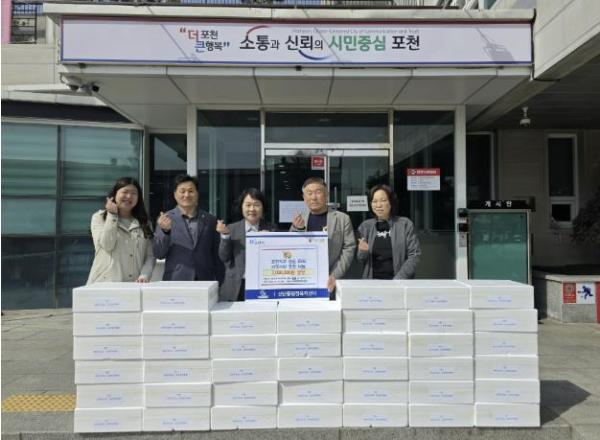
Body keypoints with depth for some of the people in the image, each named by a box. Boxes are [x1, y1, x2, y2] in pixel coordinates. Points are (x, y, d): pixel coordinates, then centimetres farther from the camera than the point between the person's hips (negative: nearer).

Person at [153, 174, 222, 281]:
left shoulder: (210, 220, 6)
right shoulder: (165, 219, 3)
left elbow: (217, 256, 10)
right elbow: (158, 254, -3)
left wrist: (219, 284, 6)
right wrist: (165, 231, -18)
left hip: (205, 282, 1)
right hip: (175, 282, -1)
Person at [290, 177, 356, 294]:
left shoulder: (342, 218, 2)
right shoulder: (299, 220, 9)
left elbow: (349, 249, -3)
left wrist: (335, 276, -14)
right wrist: (297, 229, -10)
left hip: (330, 283, -2)